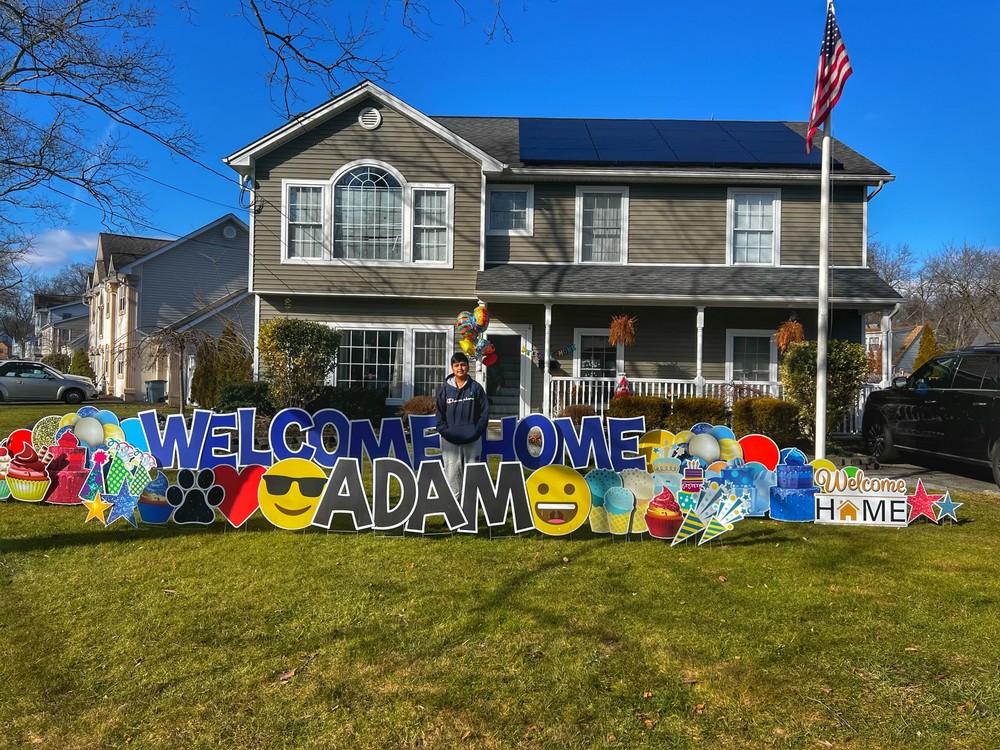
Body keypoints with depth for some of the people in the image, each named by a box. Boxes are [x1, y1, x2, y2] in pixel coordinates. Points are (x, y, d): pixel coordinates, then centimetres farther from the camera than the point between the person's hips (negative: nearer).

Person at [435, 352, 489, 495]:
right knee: (452, 471, 1)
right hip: (450, 440, 0)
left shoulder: (476, 388, 3)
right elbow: (440, 414, 5)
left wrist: (477, 431, -8)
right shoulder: (445, 389, 4)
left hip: (472, 440, 0)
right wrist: (446, 432, -7)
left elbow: (485, 412, 3)